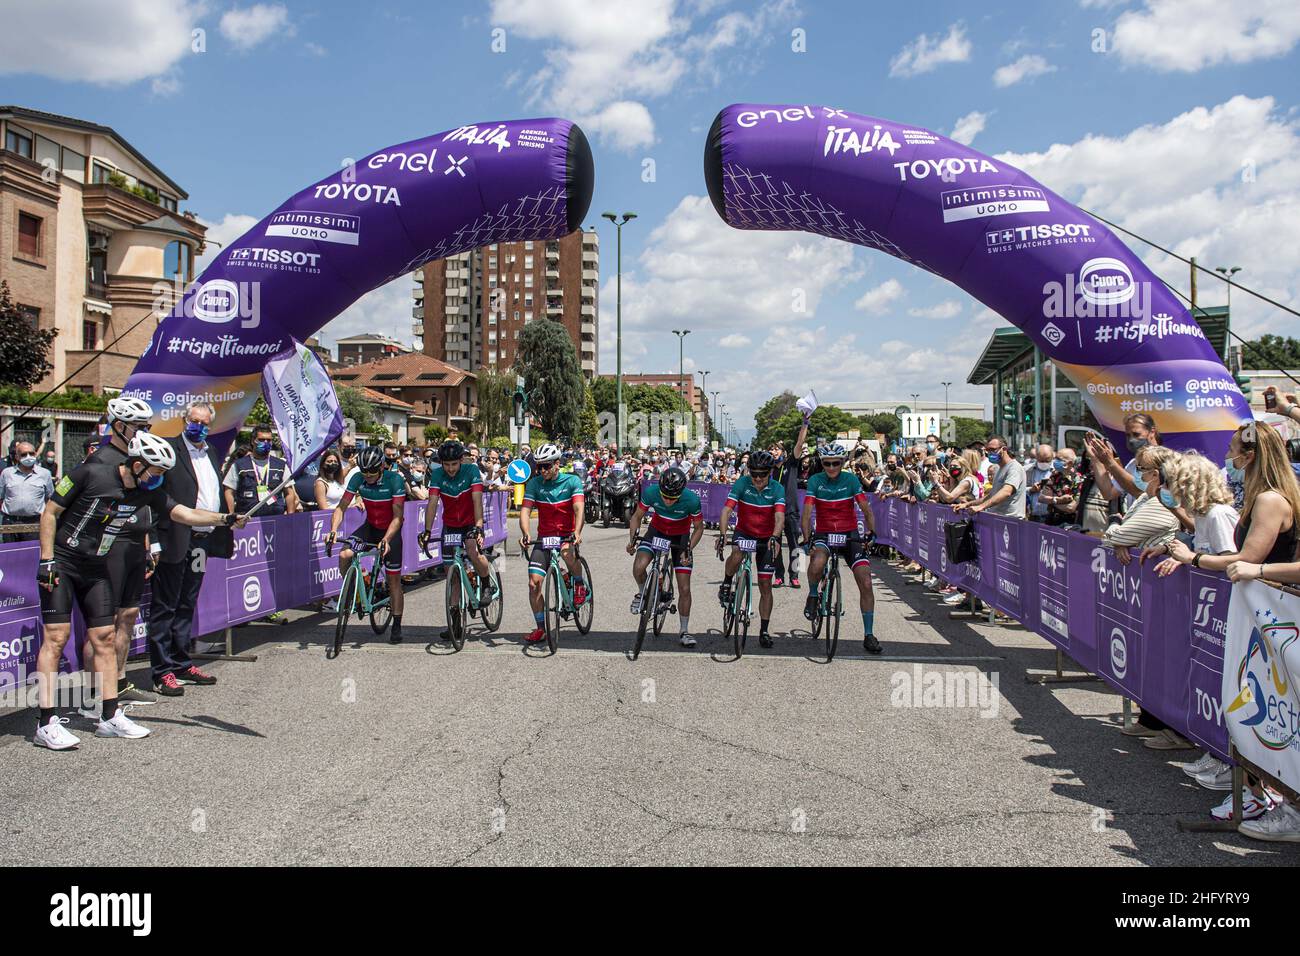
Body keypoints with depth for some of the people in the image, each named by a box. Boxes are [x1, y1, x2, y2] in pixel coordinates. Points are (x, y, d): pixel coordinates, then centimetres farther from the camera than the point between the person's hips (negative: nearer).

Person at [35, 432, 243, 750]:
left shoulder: (147, 492, -2)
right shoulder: (90, 474, -17)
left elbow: (185, 513, -2)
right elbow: (49, 513, -11)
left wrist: (225, 518, -16)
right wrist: (46, 560, -15)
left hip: (95, 568, 6)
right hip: (61, 562, -6)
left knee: (104, 637, 4)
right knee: (57, 636, -10)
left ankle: (110, 717, 9)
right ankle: (46, 724, -7)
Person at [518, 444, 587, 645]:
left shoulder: (572, 481, -9)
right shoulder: (534, 483, -3)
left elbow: (579, 508, -21)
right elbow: (525, 510, -11)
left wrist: (577, 533, -39)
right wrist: (525, 534, -30)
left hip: (567, 535, -2)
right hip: (544, 537, 3)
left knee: (568, 553, -38)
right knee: (534, 583, -7)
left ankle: (580, 584, -8)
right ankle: (540, 628, 7)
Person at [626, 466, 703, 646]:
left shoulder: (692, 500, -32)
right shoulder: (651, 492, -29)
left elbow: (699, 528, -13)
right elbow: (637, 517, -10)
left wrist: (688, 549, -24)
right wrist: (632, 539, -23)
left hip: (681, 536, -1)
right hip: (657, 530, 1)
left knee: (684, 588, -3)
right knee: (639, 566, -28)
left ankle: (685, 631, 15)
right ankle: (642, 593, 6)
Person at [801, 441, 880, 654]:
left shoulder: (851, 480, -7)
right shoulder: (815, 481, -9)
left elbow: (866, 510, -9)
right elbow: (806, 513, -15)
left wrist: (871, 533, -25)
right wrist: (807, 540, -27)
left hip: (850, 535, 1)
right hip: (823, 534, -1)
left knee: (866, 584, -10)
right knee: (817, 563, -37)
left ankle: (869, 635, 3)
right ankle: (813, 595, -4)